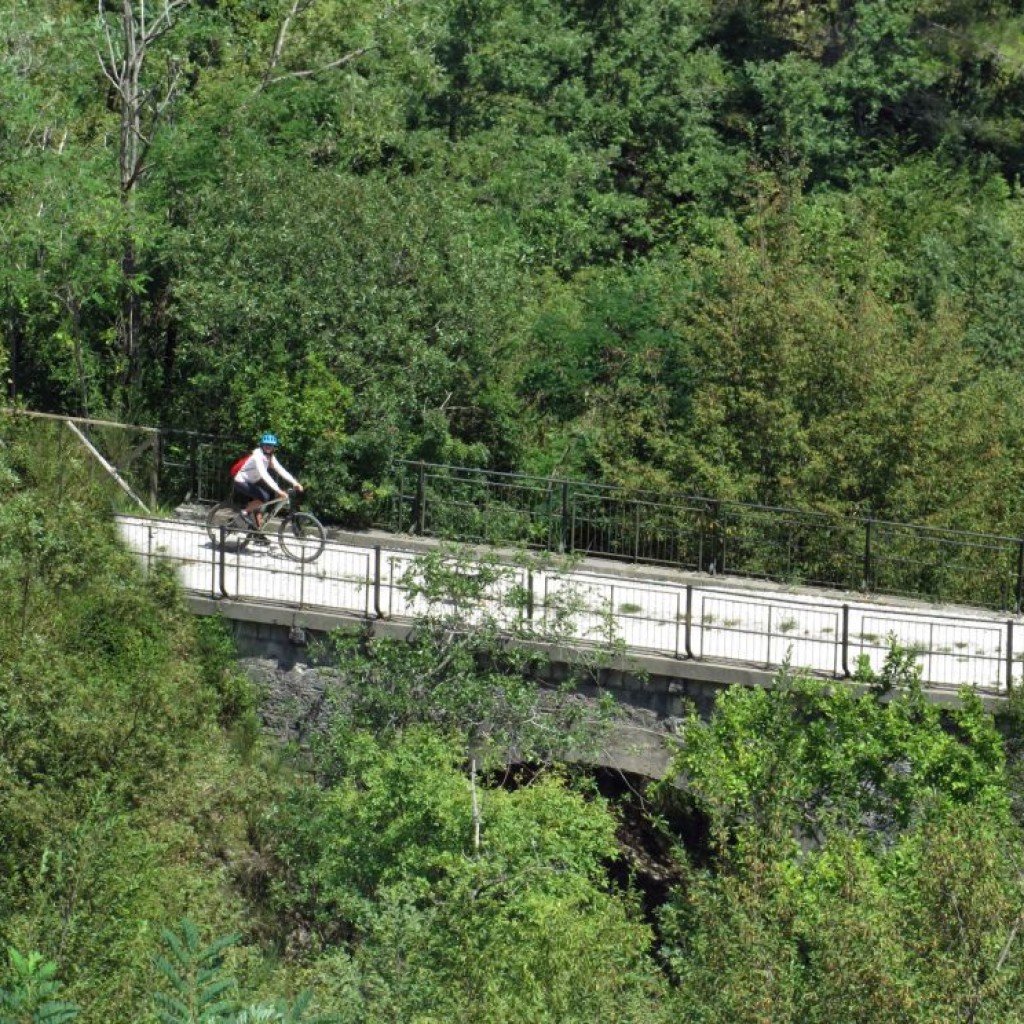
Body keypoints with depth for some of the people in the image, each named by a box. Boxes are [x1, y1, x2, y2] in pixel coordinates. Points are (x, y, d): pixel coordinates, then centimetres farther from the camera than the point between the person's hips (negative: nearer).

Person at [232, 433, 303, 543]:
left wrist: (295, 483, -19)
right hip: (241, 483, -9)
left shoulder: (270, 457, 0)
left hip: (250, 483, 9)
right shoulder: (258, 456, -27)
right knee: (264, 497, -26)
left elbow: (280, 470, -7)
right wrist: (278, 490, -45)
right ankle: (245, 512, -9)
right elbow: (264, 475, -37)